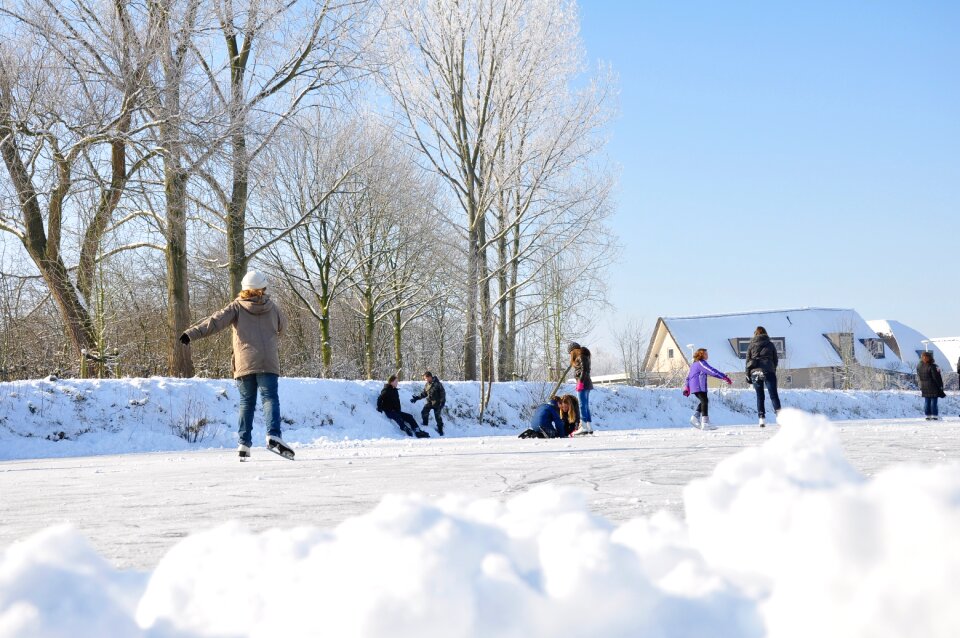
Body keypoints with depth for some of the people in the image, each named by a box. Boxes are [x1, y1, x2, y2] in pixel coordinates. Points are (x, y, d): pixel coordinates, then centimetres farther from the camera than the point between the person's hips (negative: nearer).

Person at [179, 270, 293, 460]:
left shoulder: (237, 307, 4)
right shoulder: (272, 308, 10)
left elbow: (215, 321, -9)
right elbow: (282, 327, 26)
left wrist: (192, 333, -15)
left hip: (244, 364, 1)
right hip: (268, 363, 0)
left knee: (246, 403, 10)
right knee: (270, 398, -4)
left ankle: (244, 444, 6)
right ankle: (273, 436, -27)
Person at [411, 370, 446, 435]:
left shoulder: (437, 384, -15)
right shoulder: (427, 384, 5)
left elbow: (443, 393, -13)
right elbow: (424, 393, 14)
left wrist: (442, 402, -18)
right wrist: (417, 398, 5)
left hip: (436, 403, -6)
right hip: (429, 402, 6)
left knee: (437, 415, -5)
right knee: (424, 412, -8)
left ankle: (440, 429, 10)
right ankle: (425, 425, 10)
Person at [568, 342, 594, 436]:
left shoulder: (581, 356, -9)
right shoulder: (584, 356, 20)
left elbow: (584, 370, -18)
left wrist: (580, 382, -20)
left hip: (583, 383, -10)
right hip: (586, 383, 10)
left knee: (582, 405, -12)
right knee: (586, 406, 12)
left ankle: (583, 427, -16)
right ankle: (589, 427, 14)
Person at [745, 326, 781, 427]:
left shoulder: (751, 345, 9)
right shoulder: (770, 344, 8)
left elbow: (748, 361, 7)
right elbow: (775, 360, 11)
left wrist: (748, 376, 11)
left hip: (755, 372, 1)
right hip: (768, 372, -1)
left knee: (760, 396, 7)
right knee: (773, 395, 0)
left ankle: (762, 418, 2)